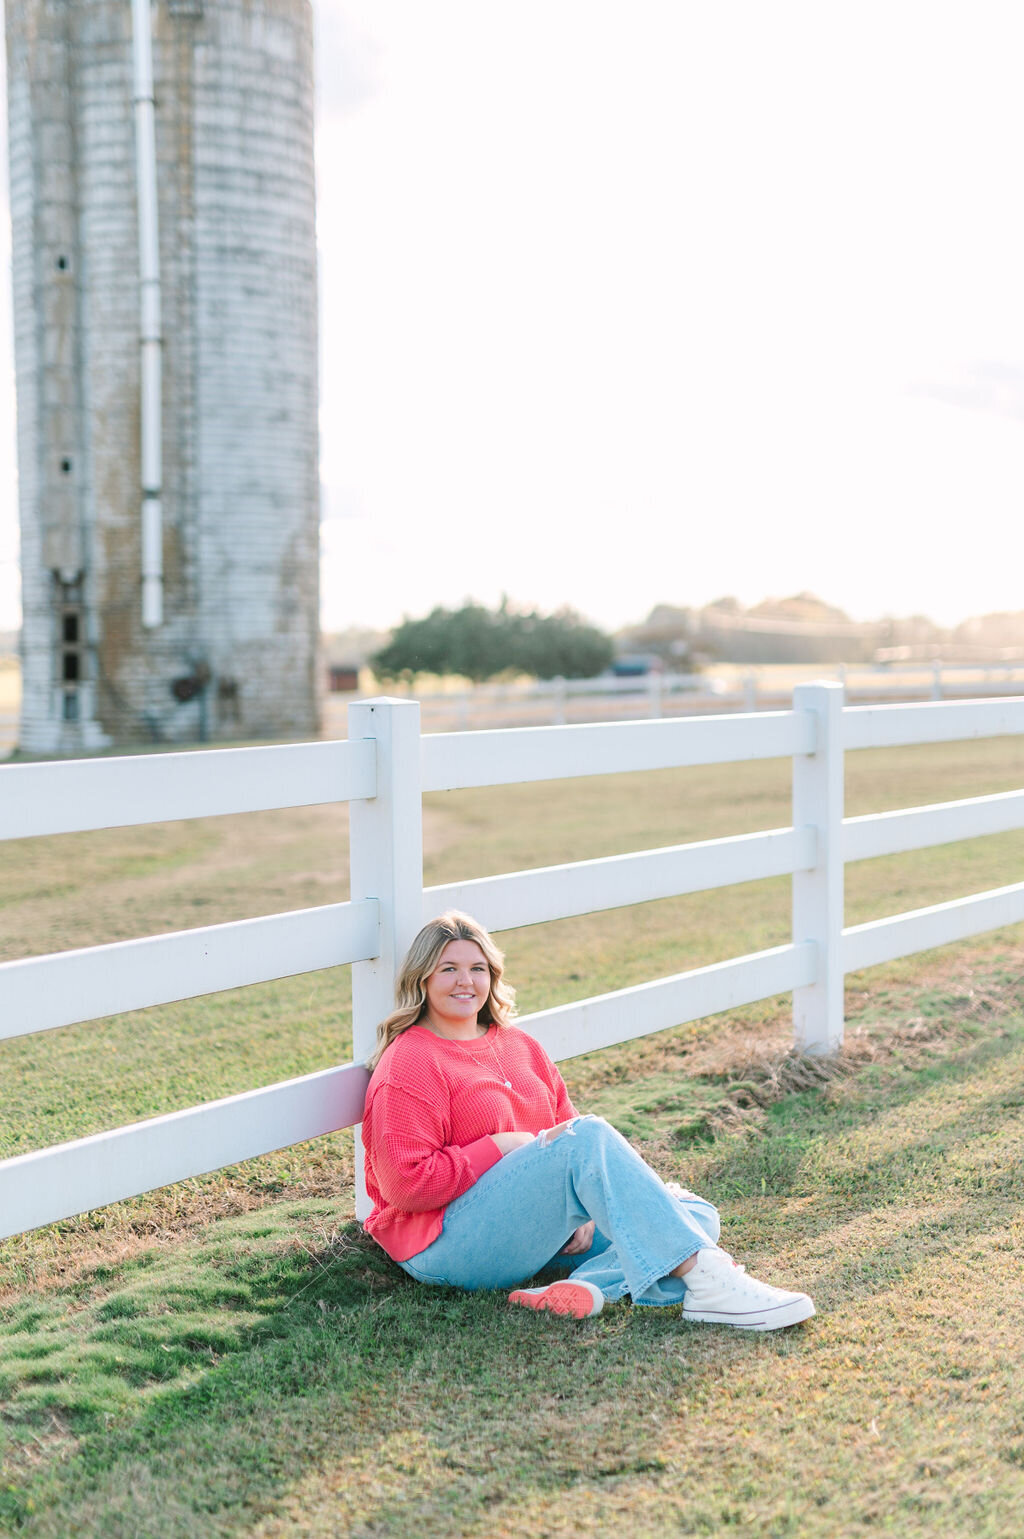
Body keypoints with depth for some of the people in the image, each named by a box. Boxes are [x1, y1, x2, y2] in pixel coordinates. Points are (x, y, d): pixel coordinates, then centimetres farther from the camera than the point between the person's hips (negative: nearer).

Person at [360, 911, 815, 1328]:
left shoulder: (518, 1045, 18)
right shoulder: (407, 1065, -5)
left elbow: (565, 1125, 16)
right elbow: (406, 1185, -15)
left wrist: (586, 1207, -4)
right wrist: (506, 1146, -15)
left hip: (538, 1225, 8)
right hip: (447, 1247, -8)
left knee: (696, 1215, -5)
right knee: (589, 1137, -30)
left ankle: (588, 1289, -32)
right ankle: (706, 1279, -37)